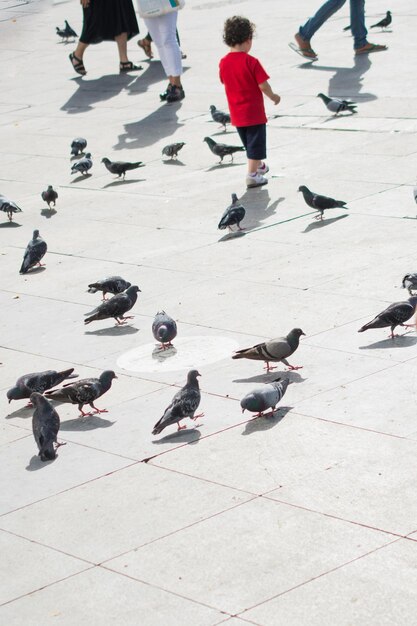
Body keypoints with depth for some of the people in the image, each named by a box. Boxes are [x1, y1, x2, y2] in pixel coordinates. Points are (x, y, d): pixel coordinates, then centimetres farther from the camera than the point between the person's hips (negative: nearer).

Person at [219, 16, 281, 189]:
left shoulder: (223, 62, -3)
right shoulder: (251, 62, -19)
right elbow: (263, 85, -17)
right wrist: (273, 96, 1)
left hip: (236, 114, 6)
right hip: (254, 111, -6)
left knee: (248, 142, 23)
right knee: (255, 143, 3)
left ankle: (258, 165, 41)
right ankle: (252, 175, 1)